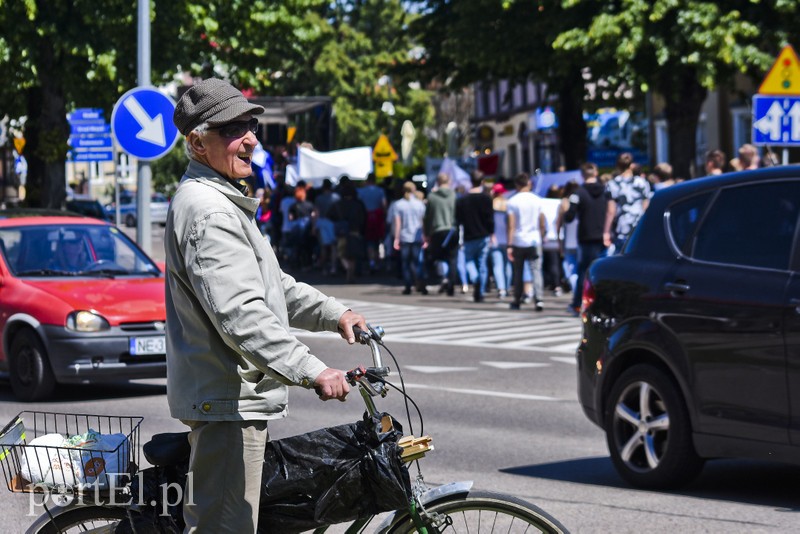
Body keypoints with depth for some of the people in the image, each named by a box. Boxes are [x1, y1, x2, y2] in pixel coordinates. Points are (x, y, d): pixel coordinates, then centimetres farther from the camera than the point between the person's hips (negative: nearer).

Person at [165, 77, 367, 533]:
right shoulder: (207, 210, -19)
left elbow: (271, 284, 27)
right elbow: (239, 313, -29)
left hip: (237, 397, 11)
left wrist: (332, 313, 16)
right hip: (227, 401, -11)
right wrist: (312, 371, -33)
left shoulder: (225, 203, 18)